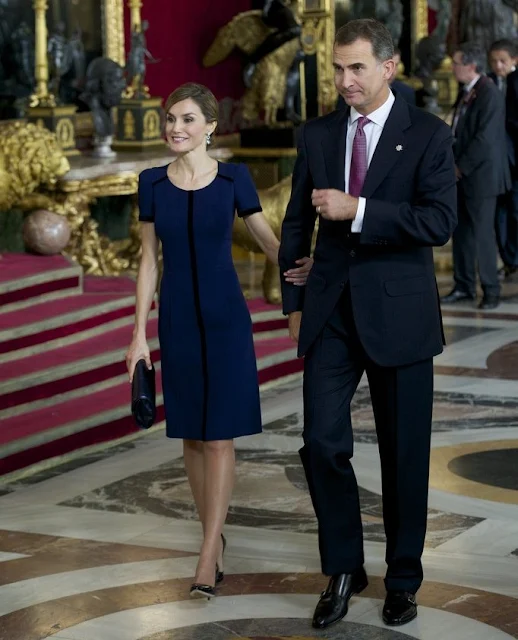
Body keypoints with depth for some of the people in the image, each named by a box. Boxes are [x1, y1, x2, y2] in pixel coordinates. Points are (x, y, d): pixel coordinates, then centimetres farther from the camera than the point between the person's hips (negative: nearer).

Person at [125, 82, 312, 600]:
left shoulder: (233, 178, -5)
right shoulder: (152, 183, 1)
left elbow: (266, 237, 3)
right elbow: (149, 261, 5)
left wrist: (296, 267, -20)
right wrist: (139, 333, 2)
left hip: (225, 316, -3)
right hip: (177, 318, 3)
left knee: (219, 435, -5)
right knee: (191, 434, 9)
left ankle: (207, 556, -5)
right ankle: (214, 536, 23)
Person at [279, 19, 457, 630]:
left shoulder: (427, 134, -5)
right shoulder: (317, 135, 6)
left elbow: (439, 221, -16)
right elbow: (297, 223, 13)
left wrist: (357, 210, -22)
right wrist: (293, 302, 11)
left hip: (399, 312, -2)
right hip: (332, 313, 3)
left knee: (404, 454, 7)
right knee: (322, 443, -5)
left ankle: (402, 579, 24)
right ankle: (343, 569, 15)